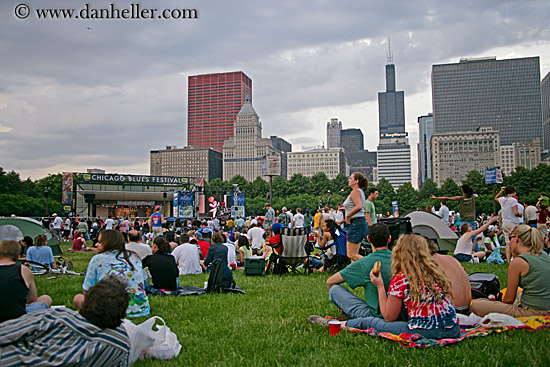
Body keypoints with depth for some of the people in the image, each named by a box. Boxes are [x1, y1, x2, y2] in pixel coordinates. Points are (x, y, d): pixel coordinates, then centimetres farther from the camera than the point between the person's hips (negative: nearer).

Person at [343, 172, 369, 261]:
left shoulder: (355, 191, -11)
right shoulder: (360, 192, 19)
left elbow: (359, 206, -29)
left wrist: (348, 216, -17)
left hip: (356, 224, -10)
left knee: (352, 255, -10)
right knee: (354, 254, 11)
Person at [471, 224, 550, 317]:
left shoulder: (518, 262, -16)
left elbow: (509, 299, -11)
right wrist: (515, 254, 14)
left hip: (531, 313, -9)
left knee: (475, 305, -6)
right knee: (517, 295, 40)